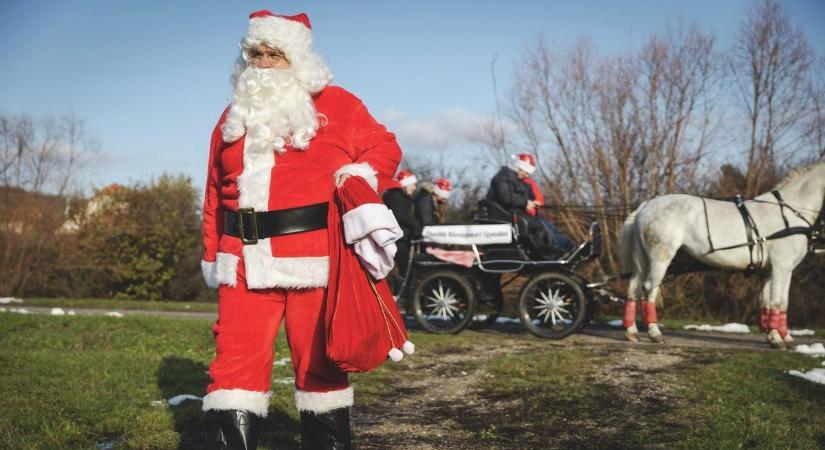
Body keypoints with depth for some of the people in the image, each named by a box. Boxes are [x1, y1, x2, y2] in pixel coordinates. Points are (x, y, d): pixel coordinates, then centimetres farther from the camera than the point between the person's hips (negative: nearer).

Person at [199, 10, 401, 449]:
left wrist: (361, 173, -12)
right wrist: (212, 253, 17)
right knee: (236, 358, -1)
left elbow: (384, 146, 9)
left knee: (318, 360, 6)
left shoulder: (335, 104, 5)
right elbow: (215, 191, 20)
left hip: (313, 258, -3)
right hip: (246, 260, 3)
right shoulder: (233, 116, 17)